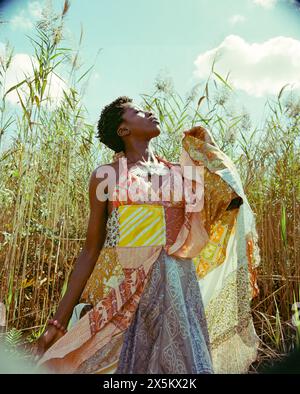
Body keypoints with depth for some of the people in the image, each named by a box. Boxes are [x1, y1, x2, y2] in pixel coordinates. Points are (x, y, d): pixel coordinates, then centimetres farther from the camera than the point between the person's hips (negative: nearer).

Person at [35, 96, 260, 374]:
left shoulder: (178, 172, 12)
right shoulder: (106, 175, 4)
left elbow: (231, 199, 3)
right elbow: (91, 250, 3)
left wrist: (207, 147, 13)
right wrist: (58, 321, 1)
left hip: (175, 286, 3)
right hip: (118, 290, -2)